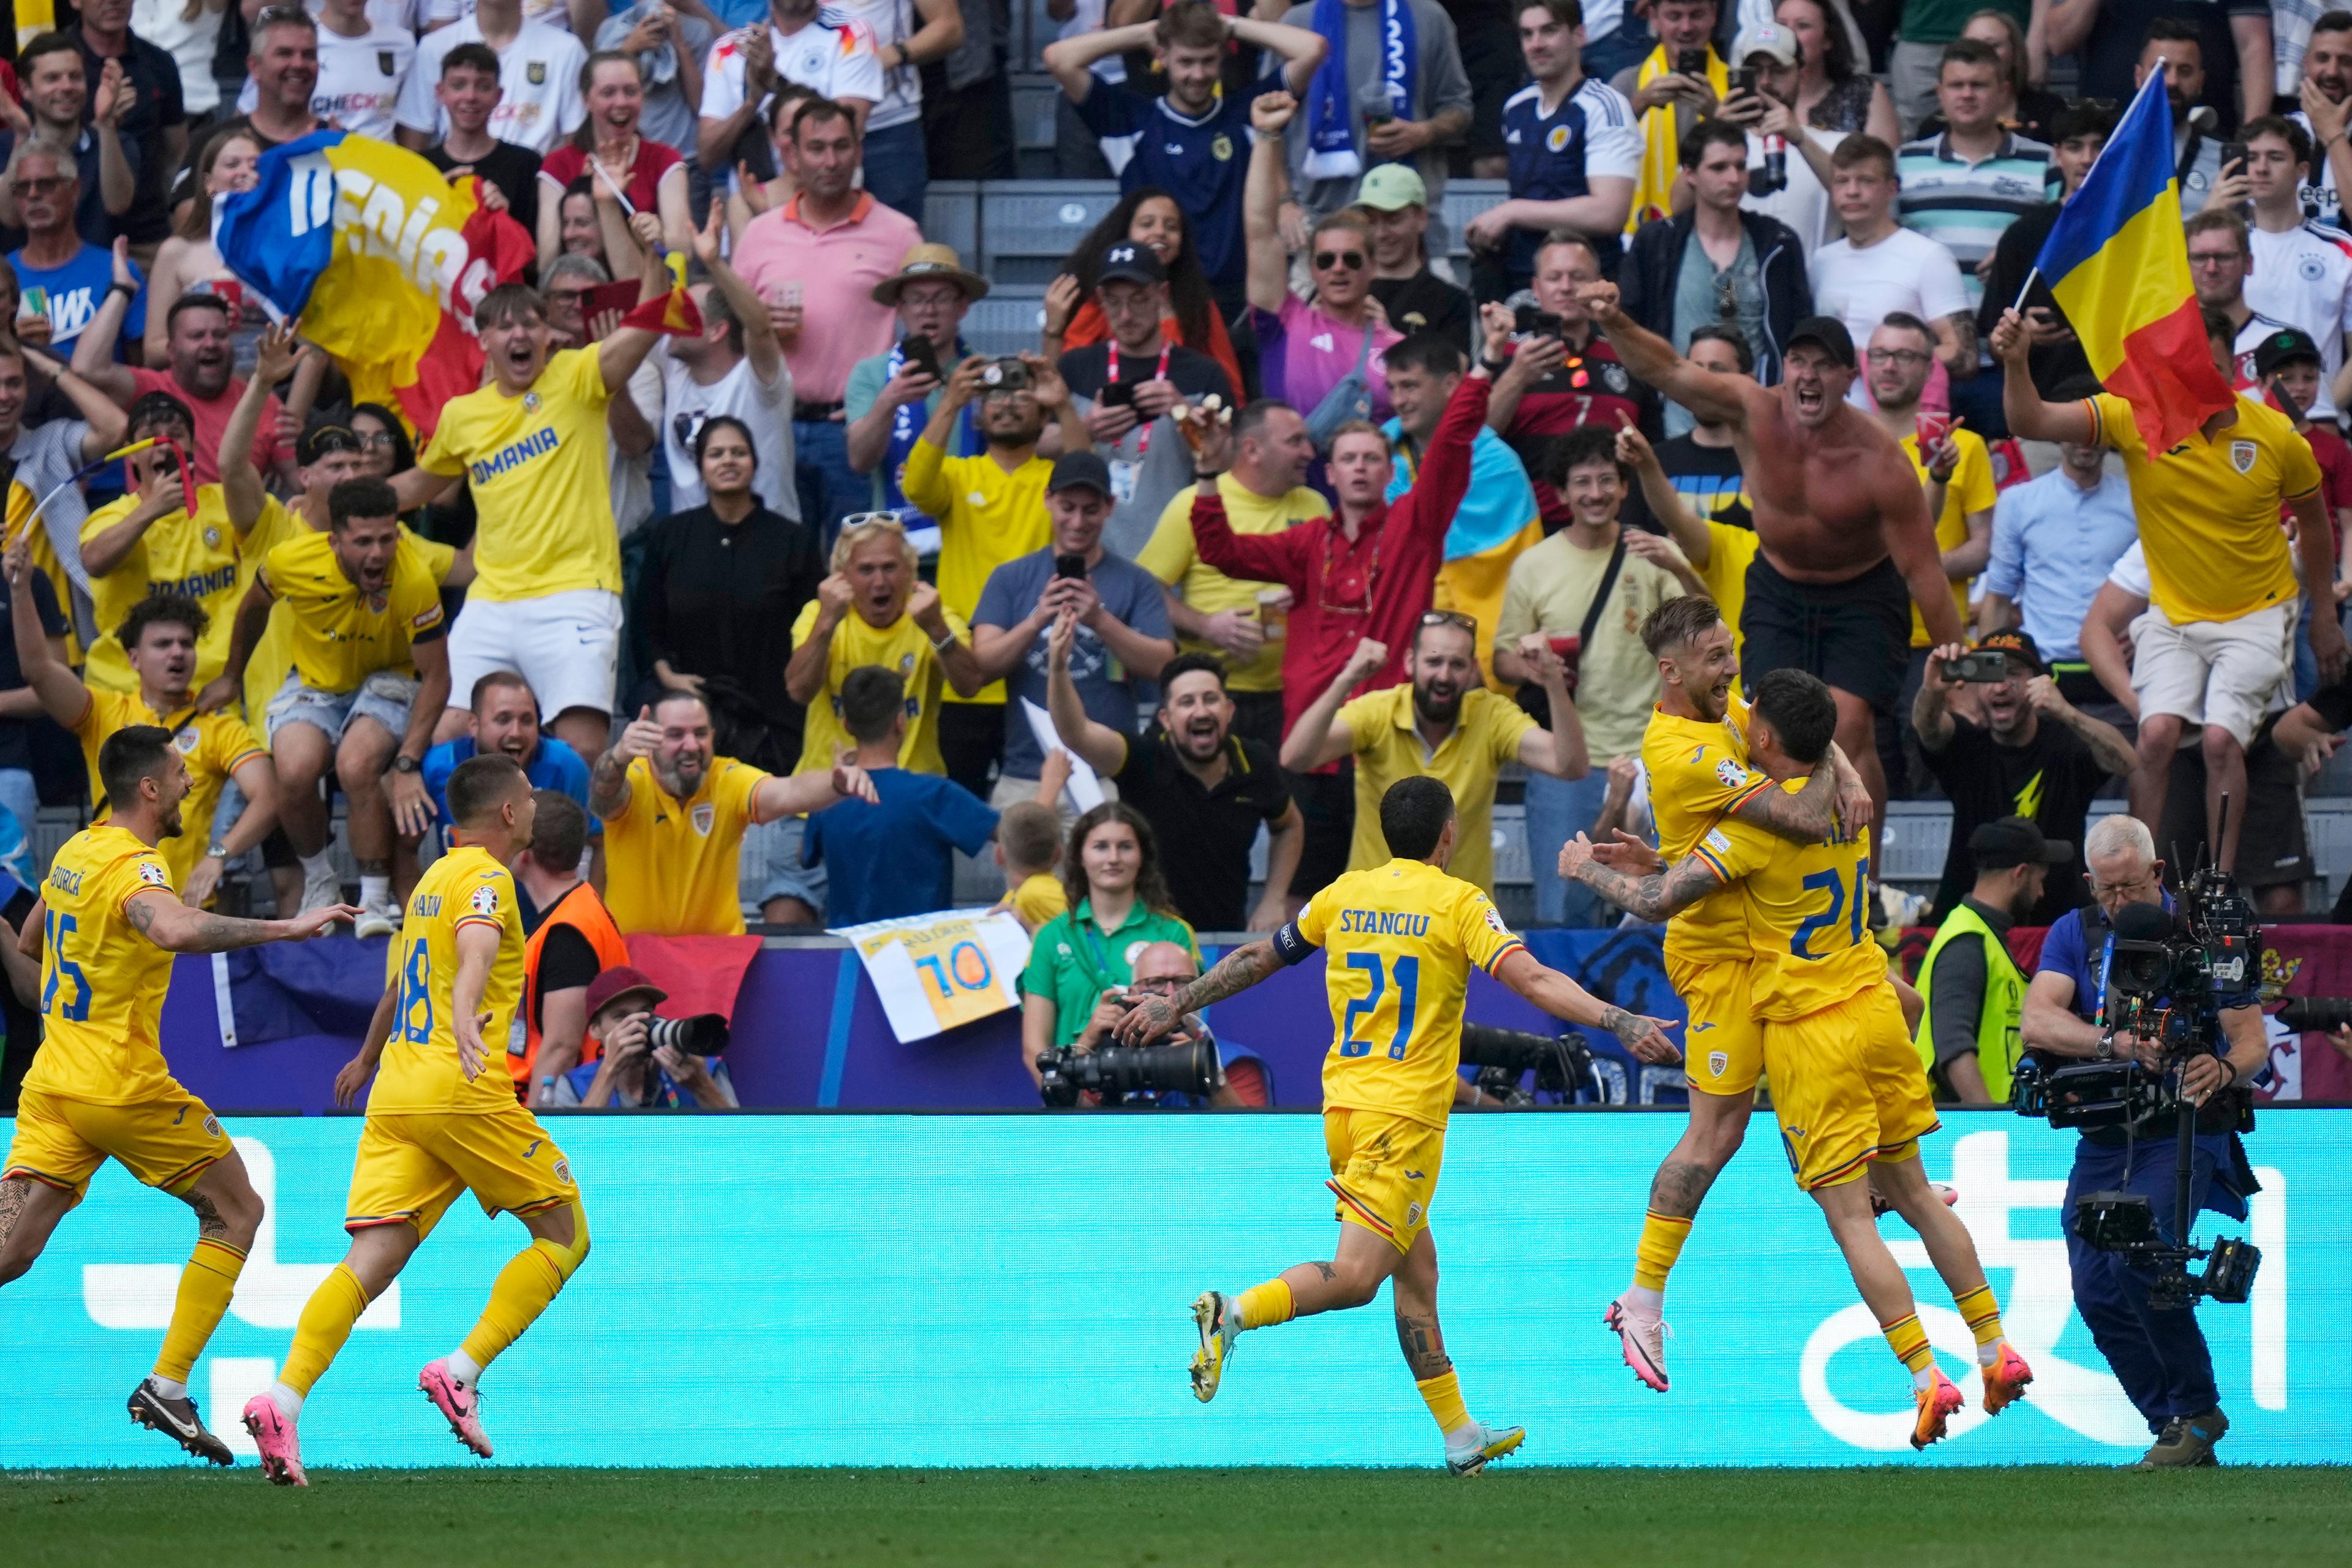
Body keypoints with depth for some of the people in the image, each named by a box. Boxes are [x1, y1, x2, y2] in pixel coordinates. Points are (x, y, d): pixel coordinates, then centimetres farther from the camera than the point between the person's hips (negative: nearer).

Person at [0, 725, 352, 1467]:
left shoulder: (74, 853, 12)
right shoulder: (133, 869, -16)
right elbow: (176, 930, -39)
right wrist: (286, 929, -35)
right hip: (126, 1088, -8)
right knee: (236, 1212, 10)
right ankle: (167, 1387, 3)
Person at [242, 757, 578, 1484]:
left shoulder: (433, 879, 23)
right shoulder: (486, 879, -3)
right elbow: (476, 948, -26)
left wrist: (367, 1057, 57)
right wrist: (466, 1020, -45)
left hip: (395, 1093, 8)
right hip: (464, 1090, -8)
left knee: (372, 1260, -5)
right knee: (565, 1234, 6)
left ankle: (284, 1397, -24)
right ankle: (461, 1371, -8)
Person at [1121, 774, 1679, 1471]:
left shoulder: (1345, 895, 10)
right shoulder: (1457, 902, -6)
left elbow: (1256, 960, 19)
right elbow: (1534, 980, -17)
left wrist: (1175, 1005, 30)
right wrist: (1619, 1023, -20)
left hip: (1343, 1106, 7)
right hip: (1406, 1117, -7)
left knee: (1417, 1270, 13)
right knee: (1355, 1277, -10)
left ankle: (1461, 1435, 16)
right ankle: (1236, 1312, -32)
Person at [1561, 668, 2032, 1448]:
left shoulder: (1761, 822, -19)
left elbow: (1657, 900, -19)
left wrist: (1588, 868, 1)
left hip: (1809, 1033, -7)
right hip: (1873, 1010, 7)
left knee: (1851, 1219, -3)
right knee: (1912, 1192, 17)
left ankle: (1929, 1378, -10)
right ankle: (1997, 1349, 16)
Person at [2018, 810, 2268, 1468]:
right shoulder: (2074, 934, 5)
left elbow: (2253, 1039, -5)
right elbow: (2037, 1023, -11)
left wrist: (2226, 1070, -29)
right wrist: (2111, 1042, -29)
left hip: (2184, 1135, -5)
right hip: (2102, 1137, 5)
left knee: (2137, 1261, -23)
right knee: (2096, 1290, -2)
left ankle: (2197, 1412, -10)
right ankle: (2172, 1427, 10)